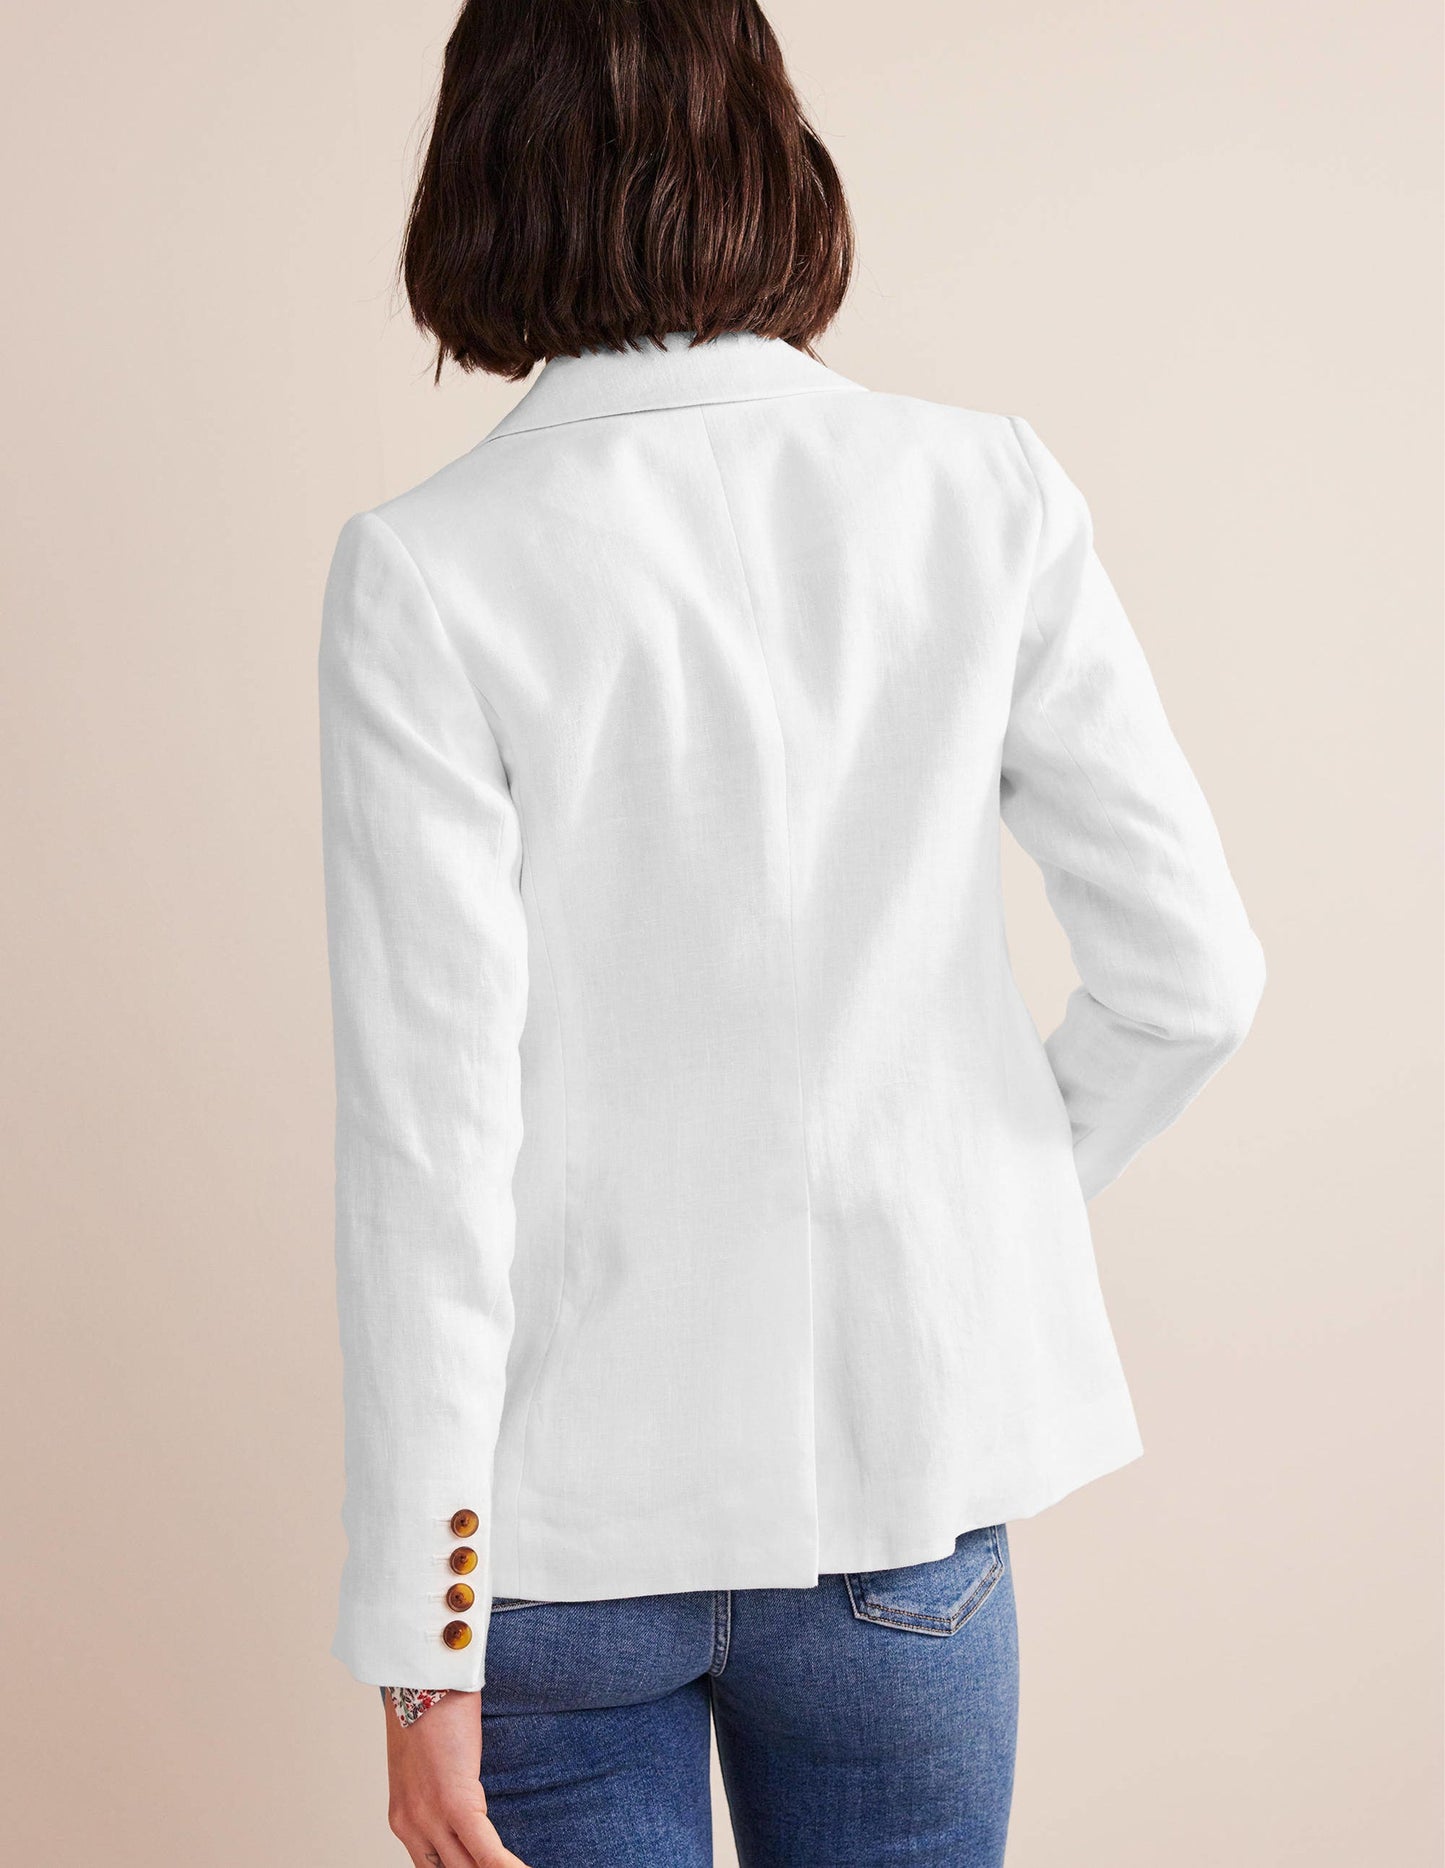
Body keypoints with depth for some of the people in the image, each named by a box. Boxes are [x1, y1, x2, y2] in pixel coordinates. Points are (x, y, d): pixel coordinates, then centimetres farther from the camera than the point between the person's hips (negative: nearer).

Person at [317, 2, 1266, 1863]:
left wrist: (420, 1641, -6)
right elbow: (1189, 975, -4)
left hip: (566, 1502, -2)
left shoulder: (427, 571, -13)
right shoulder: (984, 496, -6)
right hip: (896, 1442, 3)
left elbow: (431, 1115, -14)